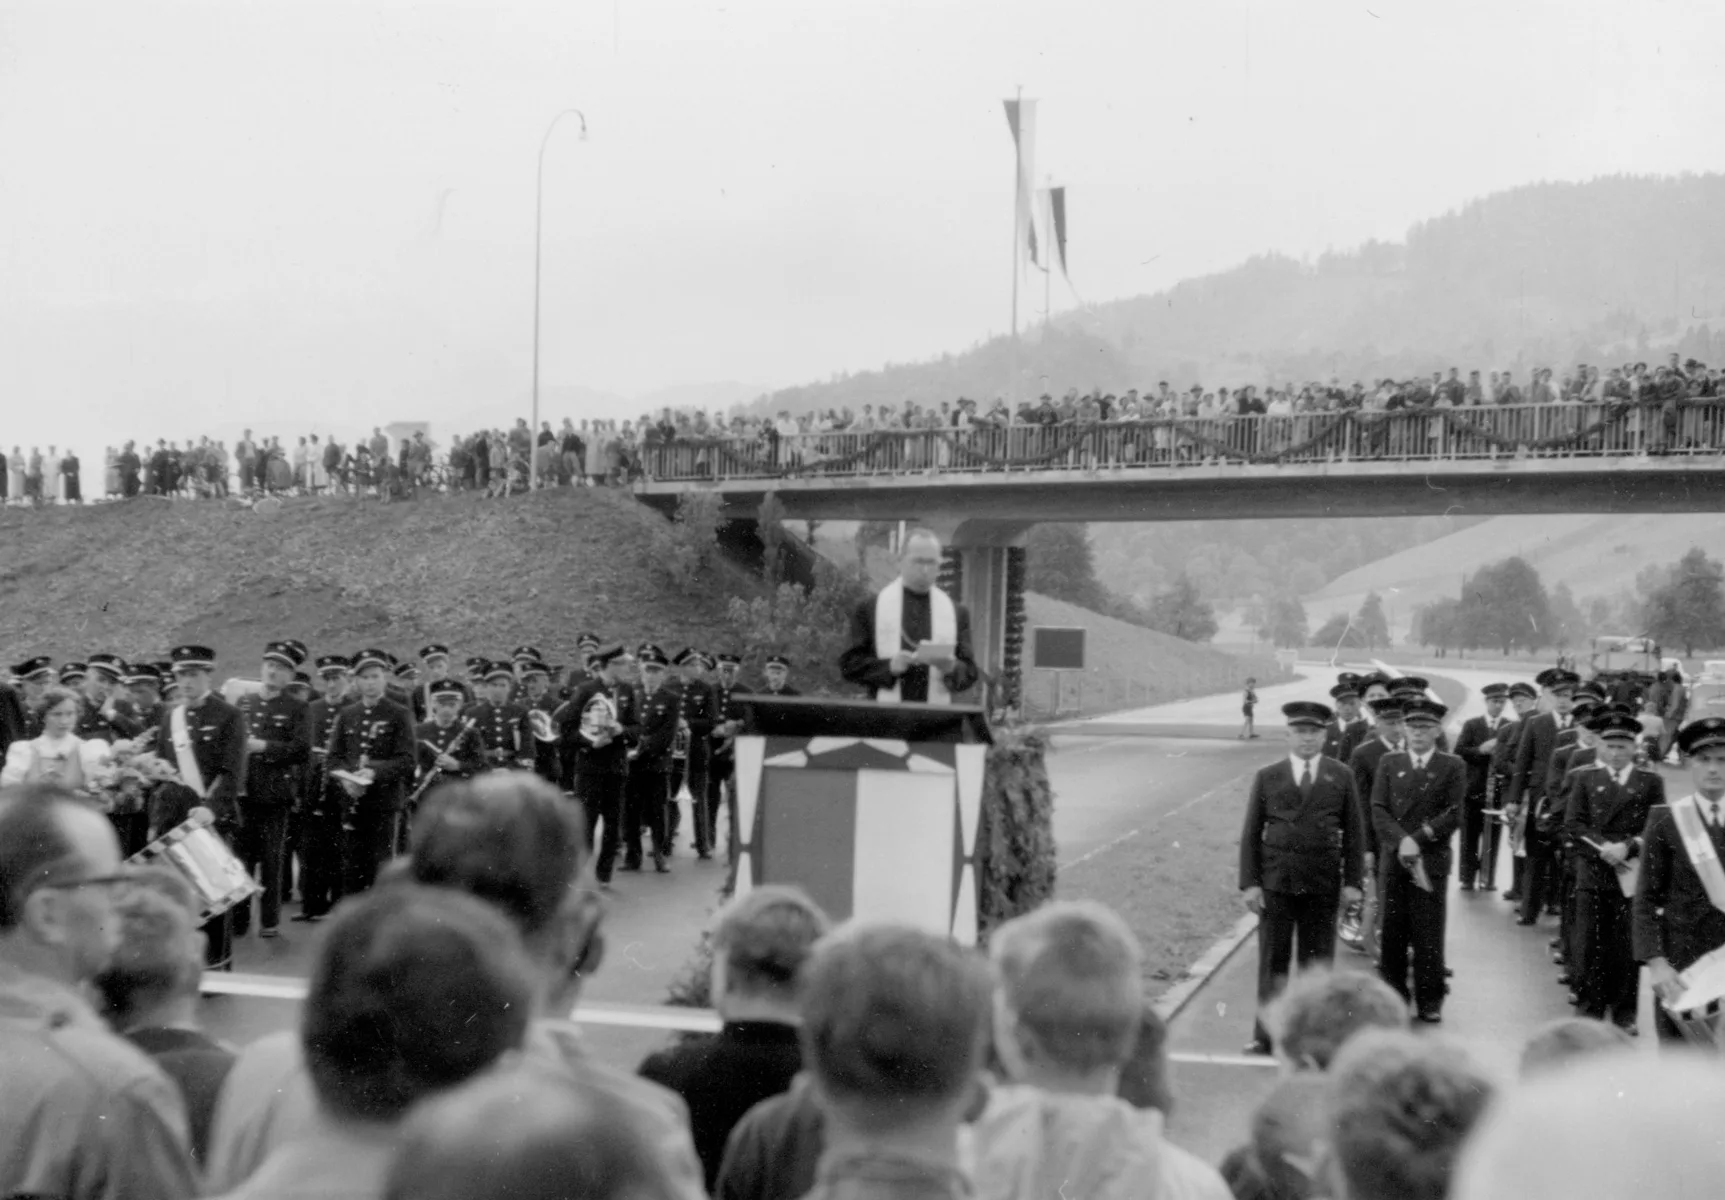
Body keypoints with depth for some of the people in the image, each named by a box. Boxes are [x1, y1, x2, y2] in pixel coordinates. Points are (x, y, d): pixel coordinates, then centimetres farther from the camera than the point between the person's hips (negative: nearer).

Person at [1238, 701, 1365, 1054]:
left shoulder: (1341, 777, 5)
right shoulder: (1267, 777, 4)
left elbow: (1354, 832, 6)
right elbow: (1251, 834, 3)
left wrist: (1352, 881, -1)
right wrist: (1249, 883, -4)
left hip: (1323, 884, 0)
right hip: (1275, 882, 0)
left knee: (1317, 963, 6)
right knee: (1272, 962, 4)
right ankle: (1265, 1036, 11)